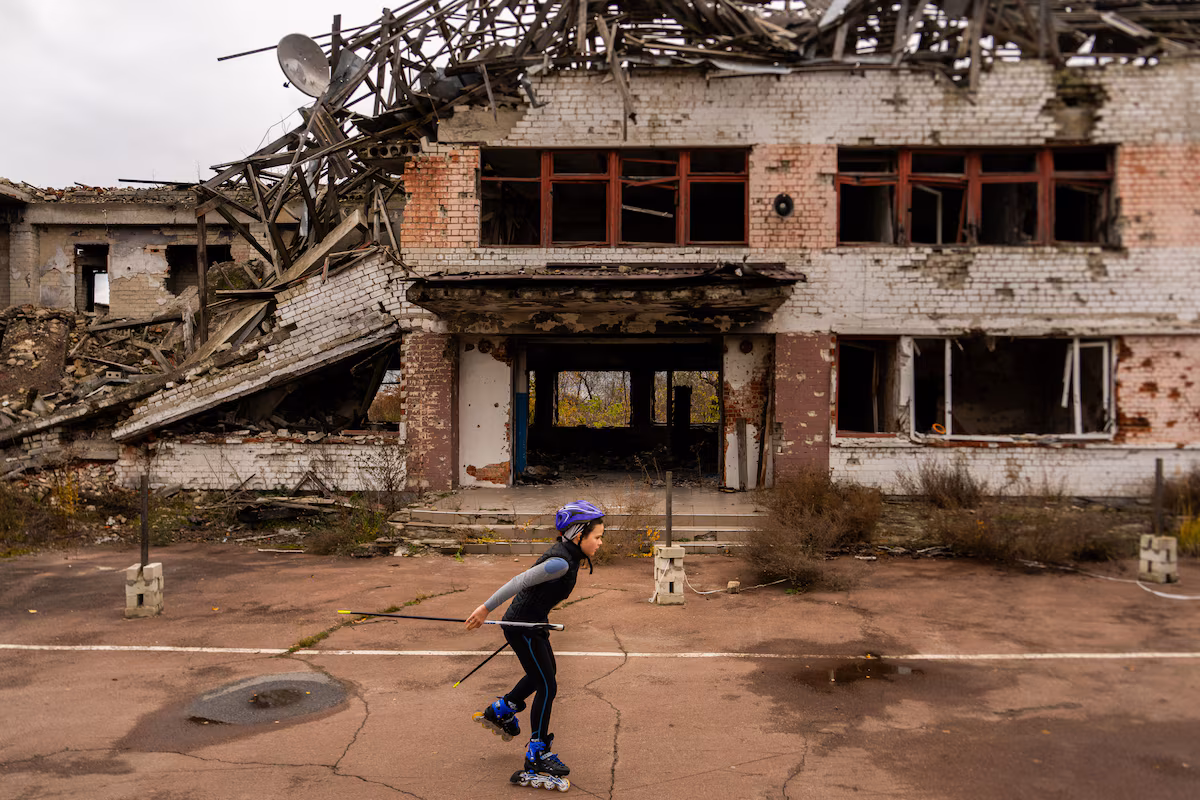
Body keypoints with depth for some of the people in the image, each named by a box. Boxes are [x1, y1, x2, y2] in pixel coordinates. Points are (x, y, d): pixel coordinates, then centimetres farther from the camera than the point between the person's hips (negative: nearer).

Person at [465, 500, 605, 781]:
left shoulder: (566, 554, 2)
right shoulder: (561, 562, -28)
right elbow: (520, 581, -29)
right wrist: (486, 608, -27)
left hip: (533, 623, 10)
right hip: (523, 627, -10)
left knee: (545, 672, 27)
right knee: (547, 686, -4)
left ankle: (501, 711, 44)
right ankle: (536, 755, 7)